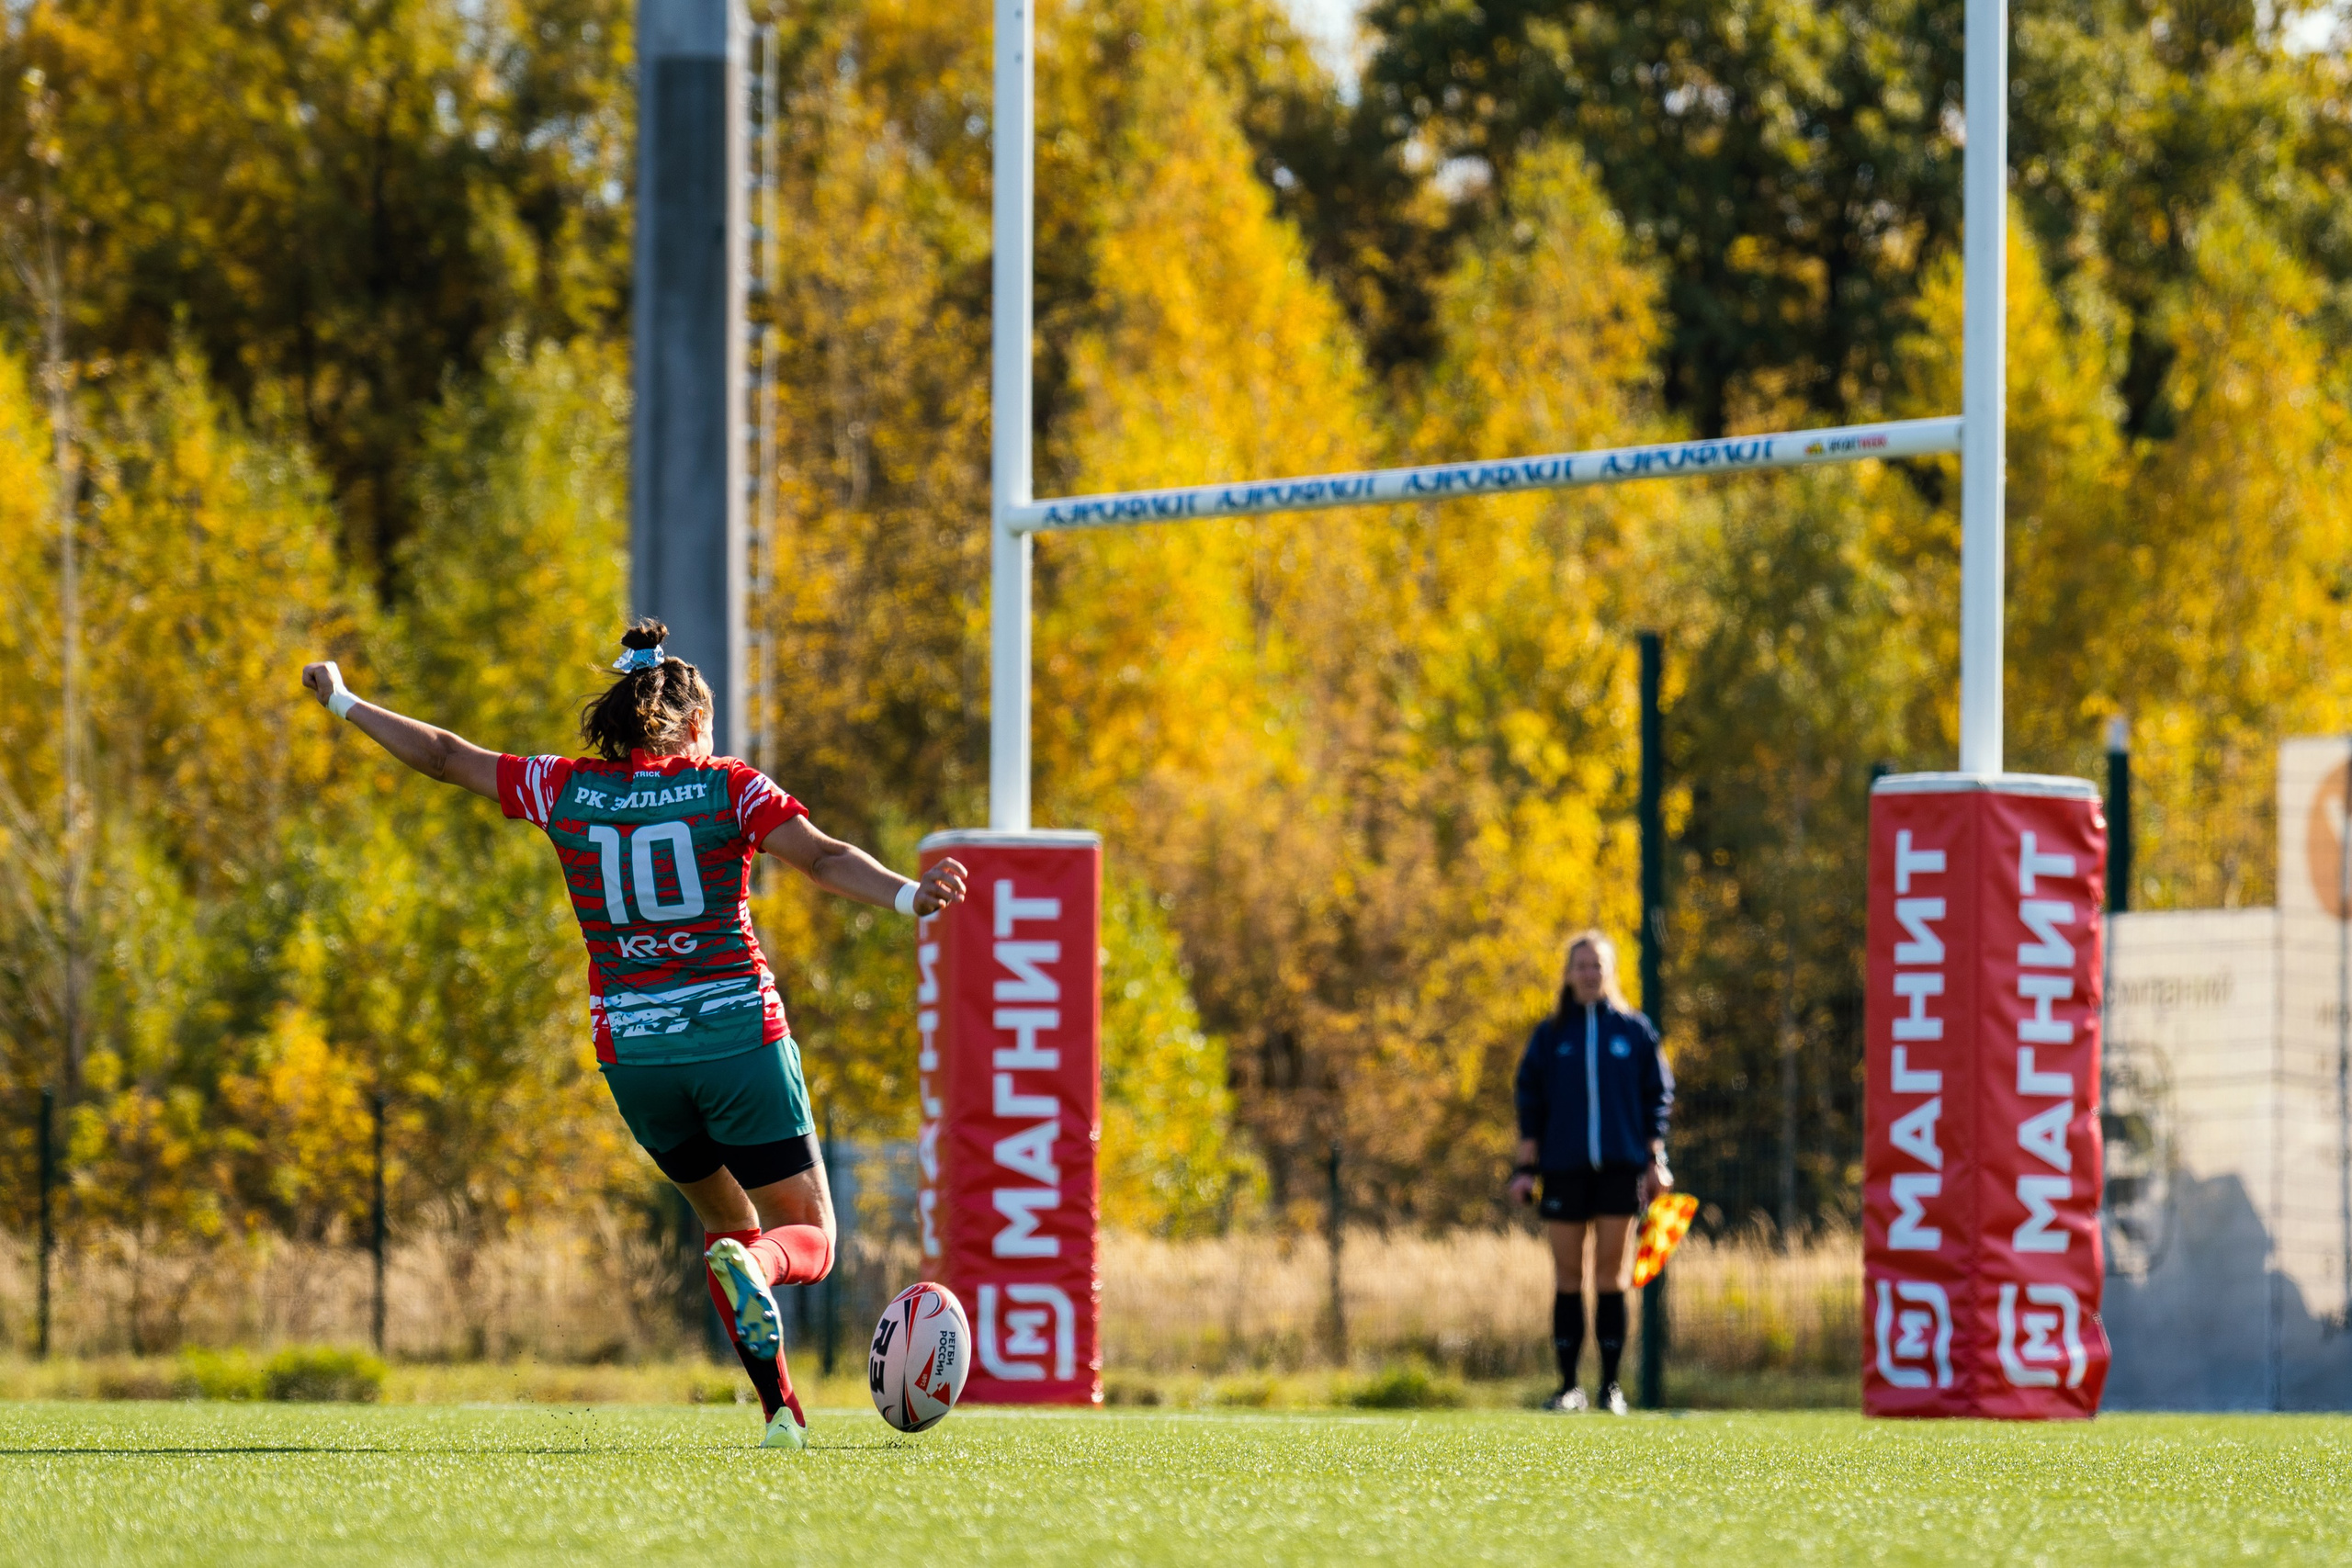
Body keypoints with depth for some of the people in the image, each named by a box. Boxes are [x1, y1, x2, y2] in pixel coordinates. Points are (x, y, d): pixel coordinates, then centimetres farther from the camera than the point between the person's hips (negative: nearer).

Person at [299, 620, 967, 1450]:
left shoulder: (567, 791, 5)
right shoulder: (730, 789, -2)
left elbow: (443, 757, 14)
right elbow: (823, 858, -18)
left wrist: (345, 703, 26)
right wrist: (908, 895, -29)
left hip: (632, 1053, 3)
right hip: (741, 1039, -3)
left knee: (725, 1219, 22)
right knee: (809, 1239, 5)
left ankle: (780, 1408, 9)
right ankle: (749, 1266, -31)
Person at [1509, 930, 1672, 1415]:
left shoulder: (1634, 1030, 6)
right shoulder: (1550, 1034, 7)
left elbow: (1658, 1096, 8)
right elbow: (1530, 1102, 7)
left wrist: (1656, 1161, 1)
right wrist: (1525, 1168, 1)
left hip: (1620, 1169, -1)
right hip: (1564, 1169, 1)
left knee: (1612, 1275, -1)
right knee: (1569, 1276, 0)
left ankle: (1611, 1386, 3)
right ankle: (1569, 1386, 4)